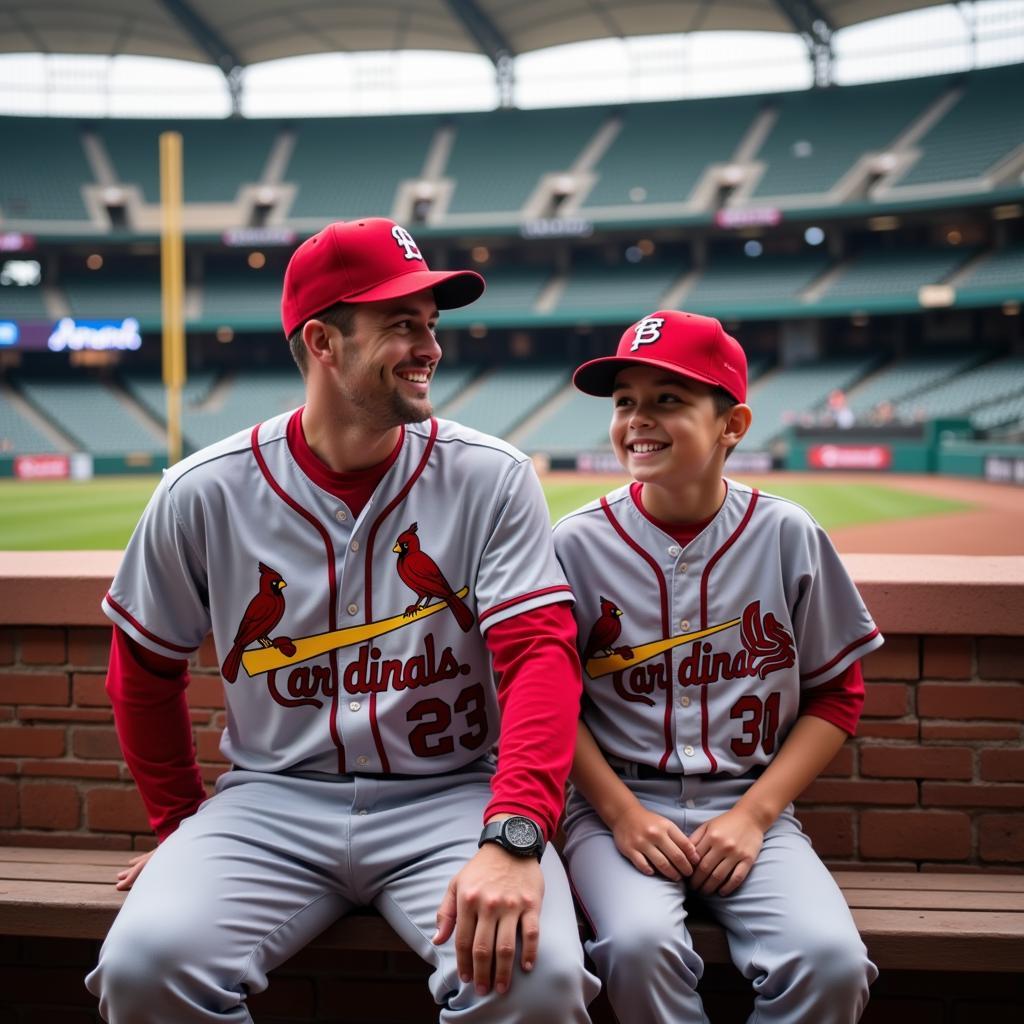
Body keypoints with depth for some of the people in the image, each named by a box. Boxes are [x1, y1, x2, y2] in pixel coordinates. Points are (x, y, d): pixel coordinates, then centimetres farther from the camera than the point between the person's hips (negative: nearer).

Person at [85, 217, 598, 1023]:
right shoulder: (203, 494, 0)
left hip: (449, 797, -1)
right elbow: (144, 669, 14)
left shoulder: (490, 477, -4)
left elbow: (540, 653, -13)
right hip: (272, 800, 1)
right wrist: (180, 822, 17)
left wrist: (513, 837, -28)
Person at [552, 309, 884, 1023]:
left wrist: (753, 814, -5)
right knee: (640, 945, -31)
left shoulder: (788, 536, -1)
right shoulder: (579, 542, -2)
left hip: (750, 807, 1)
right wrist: (622, 813, -8)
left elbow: (838, 694, 5)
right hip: (619, 804, -1)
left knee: (830, 958, -23)